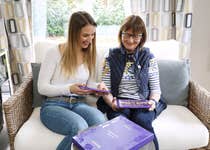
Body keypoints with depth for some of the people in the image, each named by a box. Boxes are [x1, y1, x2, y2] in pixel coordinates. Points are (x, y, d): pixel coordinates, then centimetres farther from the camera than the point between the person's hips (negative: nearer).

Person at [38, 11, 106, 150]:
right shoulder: (55, 52, -4)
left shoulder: (90, 54, 11)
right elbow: (42, 87, -5)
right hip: (54, 105, -3)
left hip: (79, 103, 4)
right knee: (80, 127, -35)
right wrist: (69, 88, -19)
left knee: (101, 122, -31)